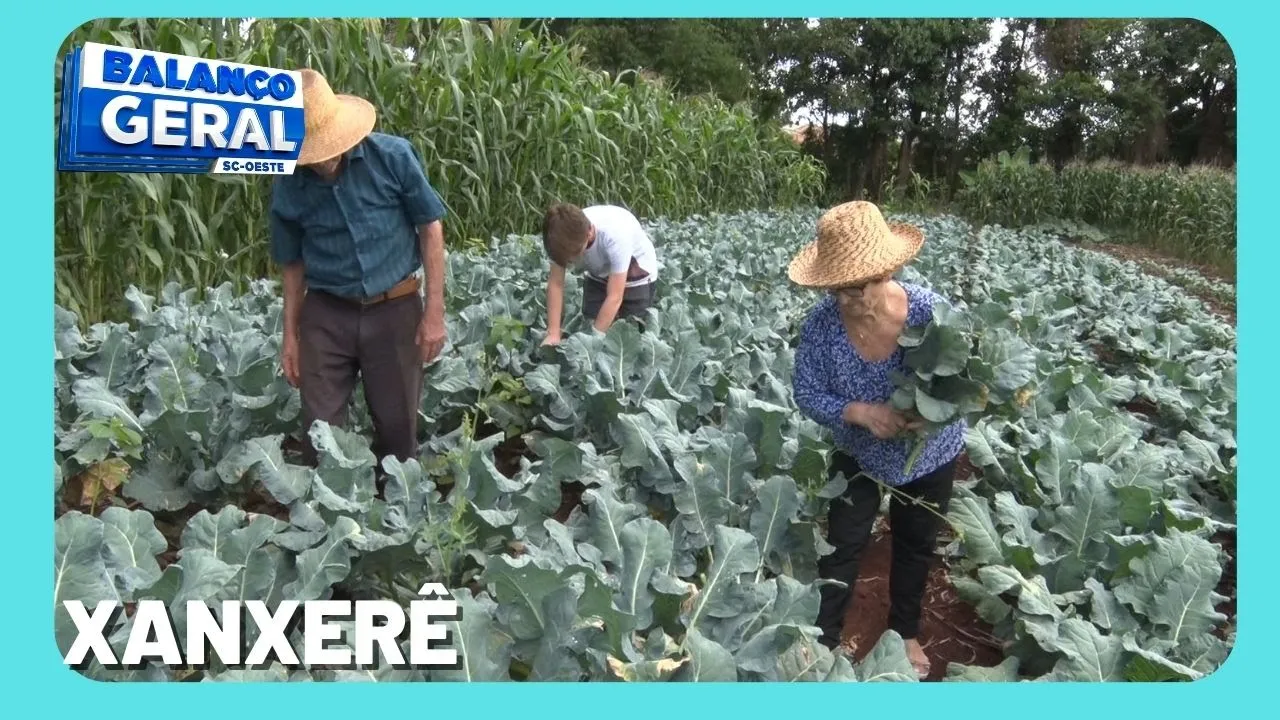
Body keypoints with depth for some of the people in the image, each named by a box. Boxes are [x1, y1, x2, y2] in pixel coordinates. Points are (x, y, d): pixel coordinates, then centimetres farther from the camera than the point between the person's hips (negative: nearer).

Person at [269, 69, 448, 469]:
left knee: (398, 429, 10)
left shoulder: (392, 156, -12)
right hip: (325, 314, 2)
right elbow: (294, 263, 9)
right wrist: (291, 334, 7)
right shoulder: (287, 188, -4)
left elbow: (430, 227, -4)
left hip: (394, 310, -1)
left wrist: (434, 312, -7)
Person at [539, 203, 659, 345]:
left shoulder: (615, 234, -40)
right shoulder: (565, 236, -28)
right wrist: (553, 334, -27)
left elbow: (615, 297, -36)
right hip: (598, 276, 4)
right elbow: (555, 284, -20)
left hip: (638, 278, -4)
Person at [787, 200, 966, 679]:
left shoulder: (928, 311, -30)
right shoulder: (821, 324, -28)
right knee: (843, 547, 6)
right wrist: (860, 412, -38)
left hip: (930, 455, 1)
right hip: (859, 456, -1)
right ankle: (824, 638, 27)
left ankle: (905, 633, 46)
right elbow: (807, 394, -20)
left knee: (915, 548, 21)